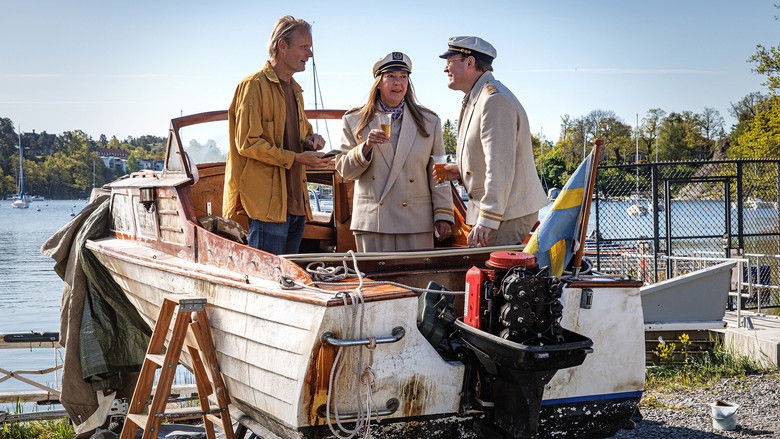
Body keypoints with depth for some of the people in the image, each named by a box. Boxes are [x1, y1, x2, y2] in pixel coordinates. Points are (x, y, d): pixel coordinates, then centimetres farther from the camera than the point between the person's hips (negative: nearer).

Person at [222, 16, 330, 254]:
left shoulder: (294, 89, 21)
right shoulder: (253, 85, -8)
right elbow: (247, 144, -14)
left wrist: (311, 140, 9)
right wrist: (296, 158, -16)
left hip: (296, 201, 9)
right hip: (268, 201, -9)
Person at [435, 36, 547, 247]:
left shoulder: (495, 99, -16)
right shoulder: (475, 99, 19)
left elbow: (501, 166, -24)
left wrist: (487, 220, -28)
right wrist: (461, 171, 10)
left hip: (508, 213, -10)